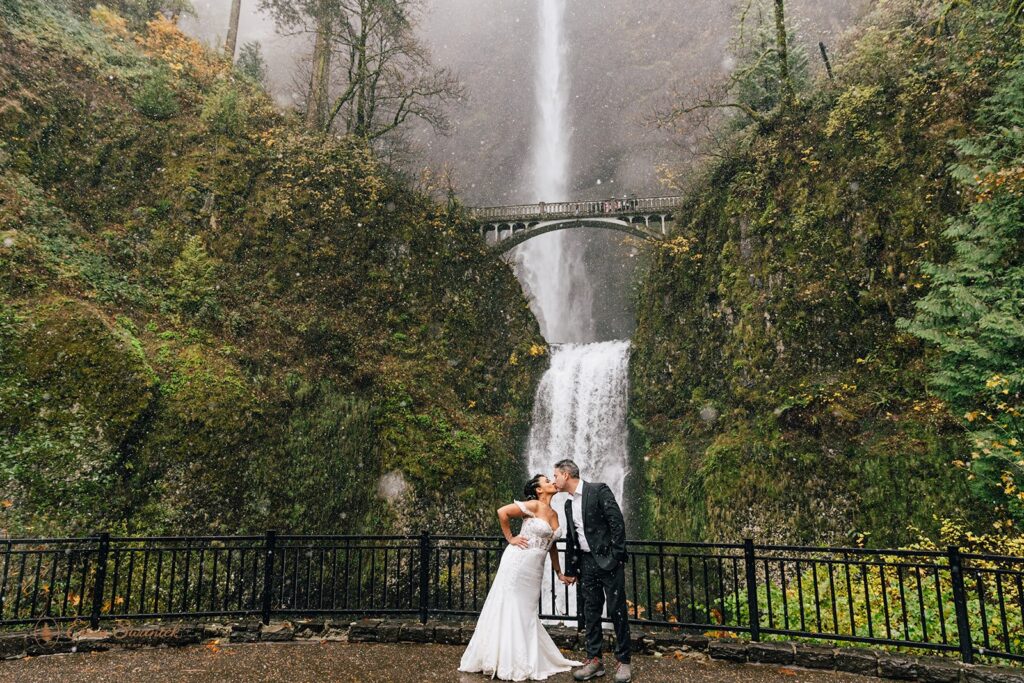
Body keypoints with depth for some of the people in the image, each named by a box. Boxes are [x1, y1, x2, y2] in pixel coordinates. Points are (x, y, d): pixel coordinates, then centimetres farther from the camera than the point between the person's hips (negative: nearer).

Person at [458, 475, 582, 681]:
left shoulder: (554, 514, 11)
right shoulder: (533, 505, -12)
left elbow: (552, 545, 20)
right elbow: (502, 512, -17)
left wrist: (559, 572, 21)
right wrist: (510, 538, -10)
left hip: (535, 570, 7)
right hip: (517, 562, -7)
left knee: (527, 612, 13)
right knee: (509, 609, 1)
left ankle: (529, 661, 22)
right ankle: (508, 662, 9)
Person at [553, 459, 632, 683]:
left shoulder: (599, 490, -10)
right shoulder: (569, 504, 13)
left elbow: (617, 522, -14)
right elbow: (570, 539, 19)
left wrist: (617, 556, -16)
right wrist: (569, 570, 21)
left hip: (608, 559, -7)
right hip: (586, 562, 7)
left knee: (617, 610, 0)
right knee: (591, 611, 8)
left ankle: (623, 661, 12)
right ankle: (594, 660, 17)